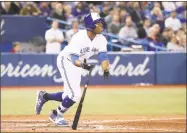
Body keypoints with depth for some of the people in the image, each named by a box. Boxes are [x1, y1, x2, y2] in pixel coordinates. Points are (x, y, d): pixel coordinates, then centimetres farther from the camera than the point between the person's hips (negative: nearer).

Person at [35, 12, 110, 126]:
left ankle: (44, 96, 30)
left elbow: (103, 56, -18)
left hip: (78, 64, 8)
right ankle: (57, 115, 6)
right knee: (75, 94, -16)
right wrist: (83, 65, -54)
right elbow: (74, 58, -33)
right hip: (66, 61, -8)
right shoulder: (79, 38, -29)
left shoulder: (101, 39, -10)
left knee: (70, 96, 9)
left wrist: (106, 70, -38)